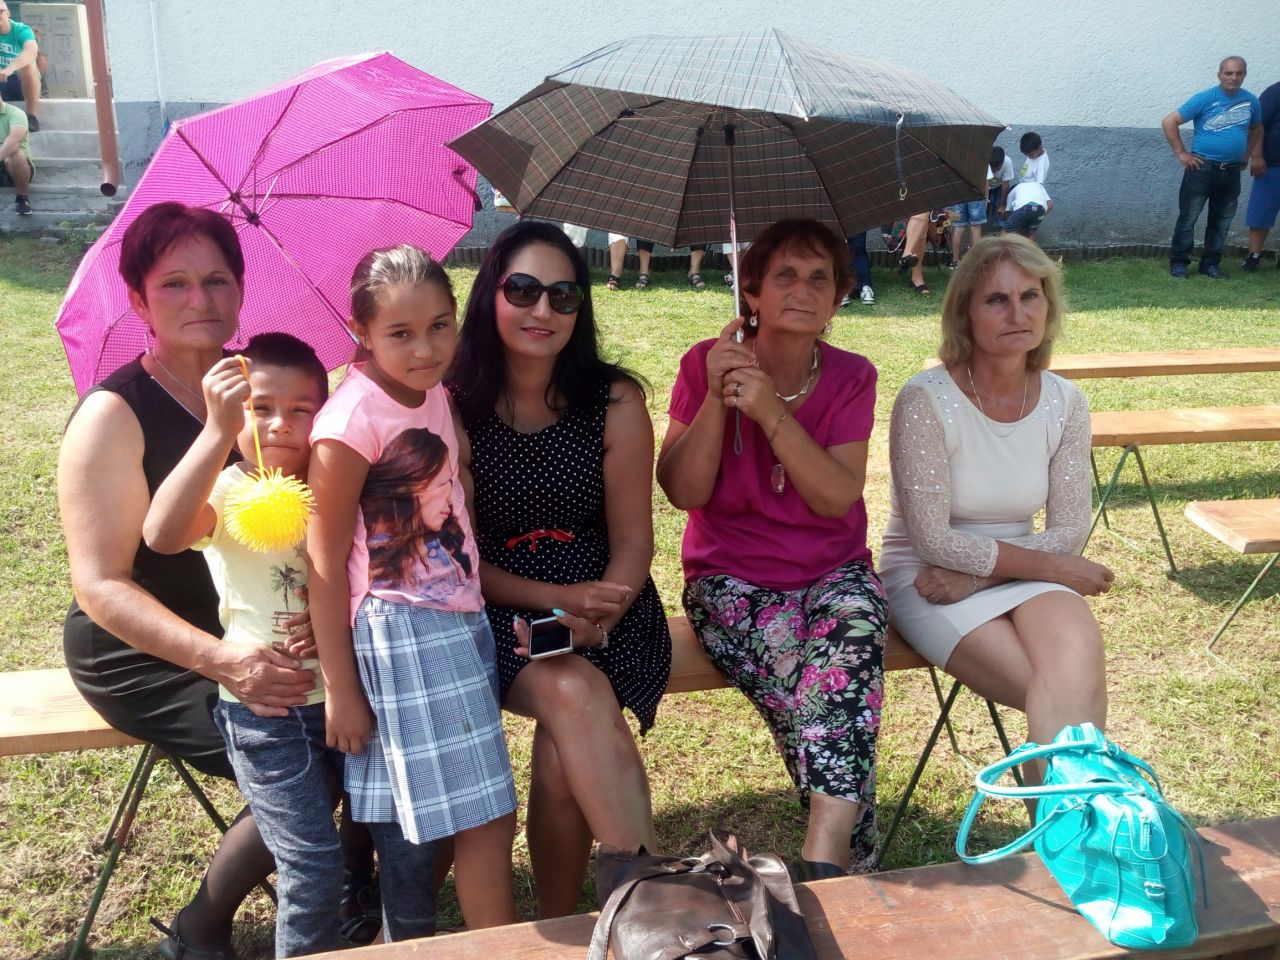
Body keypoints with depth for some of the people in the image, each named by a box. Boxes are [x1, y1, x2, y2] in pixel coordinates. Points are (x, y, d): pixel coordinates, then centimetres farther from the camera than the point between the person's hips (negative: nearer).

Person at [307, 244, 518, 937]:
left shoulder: (435, 396, 7)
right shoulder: (351, 419, -16)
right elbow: (325, 561, -13)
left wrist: (497, 609, 13)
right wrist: (339, 690, -11)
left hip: (462, 624, 7)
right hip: (400, 638, -7)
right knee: (487, 818, -2)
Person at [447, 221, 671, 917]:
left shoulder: (614, 401, 0)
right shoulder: (452, 405, -3)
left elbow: (632, 539, 1)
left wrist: (596, 617, -18)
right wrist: (552, 598, -16)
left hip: (607, 609, 1)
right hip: (499, 611, 0)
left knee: (562, 751, -25)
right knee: (575, 694, -31)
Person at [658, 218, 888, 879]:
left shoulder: (851, 378, 2)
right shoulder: (707, 365, -2)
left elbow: (837, 498, -11)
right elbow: (683, 492, -9)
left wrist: (771, 411, -21)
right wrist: (716, 399, -21)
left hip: (833, 571, 2)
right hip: (731, 578, -1)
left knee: (852, 636, -34)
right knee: (819, 685, -30)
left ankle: (824, 861, -35)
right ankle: (850, 859, -17)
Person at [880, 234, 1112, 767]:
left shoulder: (1064, 402, 0)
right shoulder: (925, 399, -16)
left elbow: (1069, 533, -1)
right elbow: (933, 541, -16)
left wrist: (976, 575, -16)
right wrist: (1051, 567, -12)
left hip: (1023, 574, 4)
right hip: (927, 578, -4)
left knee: (1079, 650, -29)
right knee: (1064, 694, -25)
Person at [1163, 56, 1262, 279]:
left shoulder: (1251, 101, 5)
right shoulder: (1205, 99, -9)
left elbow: (1256, 129, 25)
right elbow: (1169, 123, -11)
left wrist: (1246, 155, 14)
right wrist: (1182, 154, -11)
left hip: (1232, 171, 5)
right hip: (1202, 168, -5)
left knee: (1222, 221, 10)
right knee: (1188, 218, -3)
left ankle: (1210, 263, 21)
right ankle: (1178, 263, 6)